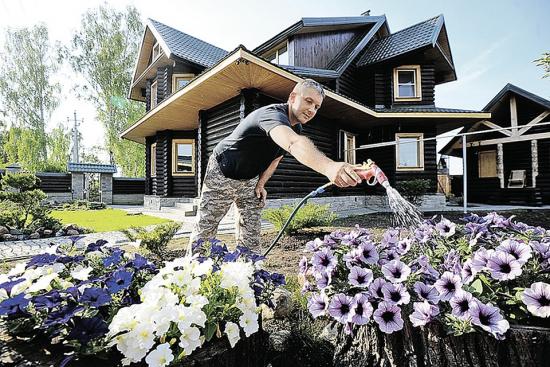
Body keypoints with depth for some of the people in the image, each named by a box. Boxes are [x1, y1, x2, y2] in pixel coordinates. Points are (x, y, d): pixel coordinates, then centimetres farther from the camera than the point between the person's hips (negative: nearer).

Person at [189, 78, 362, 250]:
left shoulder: (296, 128, -4)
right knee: (204, 231, 2)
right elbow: (295, 144, -55)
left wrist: (261, 183, -2)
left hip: (250, 180, 7)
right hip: (222, 174, -7)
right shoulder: (273, 113, -32)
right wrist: (329, 167, -71)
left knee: (250, 239, 3)